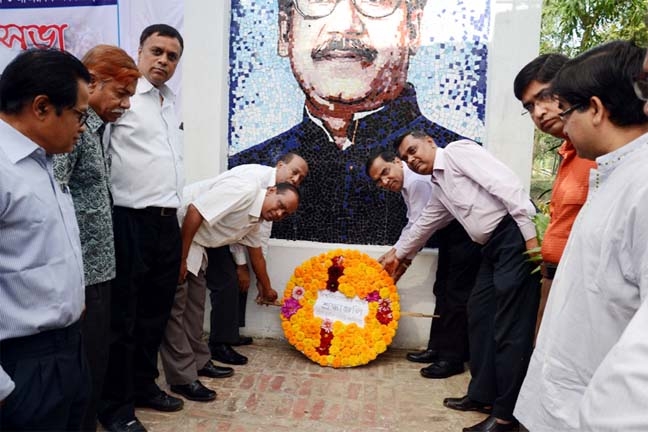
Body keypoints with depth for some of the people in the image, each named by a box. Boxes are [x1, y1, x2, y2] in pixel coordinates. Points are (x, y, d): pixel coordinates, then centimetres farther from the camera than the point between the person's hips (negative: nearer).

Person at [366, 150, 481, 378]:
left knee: (457, 293, -6)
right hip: (450, 230, 10)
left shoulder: (418, 181, -25)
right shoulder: (406, 183, 6)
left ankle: (452, 358, 3)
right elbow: (412, 225, 12)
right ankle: (438, 348, 26)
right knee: (443, 289, 15)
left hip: (466, 231, -10)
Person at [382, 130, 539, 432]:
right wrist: (397, 254, 49)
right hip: (493, 245, 10)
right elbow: (424, 224, 37)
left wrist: (530, 237, -22)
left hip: (515, 235, -10)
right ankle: (482, 395, 23)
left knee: (510, 325, -7)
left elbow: (506, 184, -16)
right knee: (479, 313, 12)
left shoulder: (458, 151, -5)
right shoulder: (439, 187, 22)